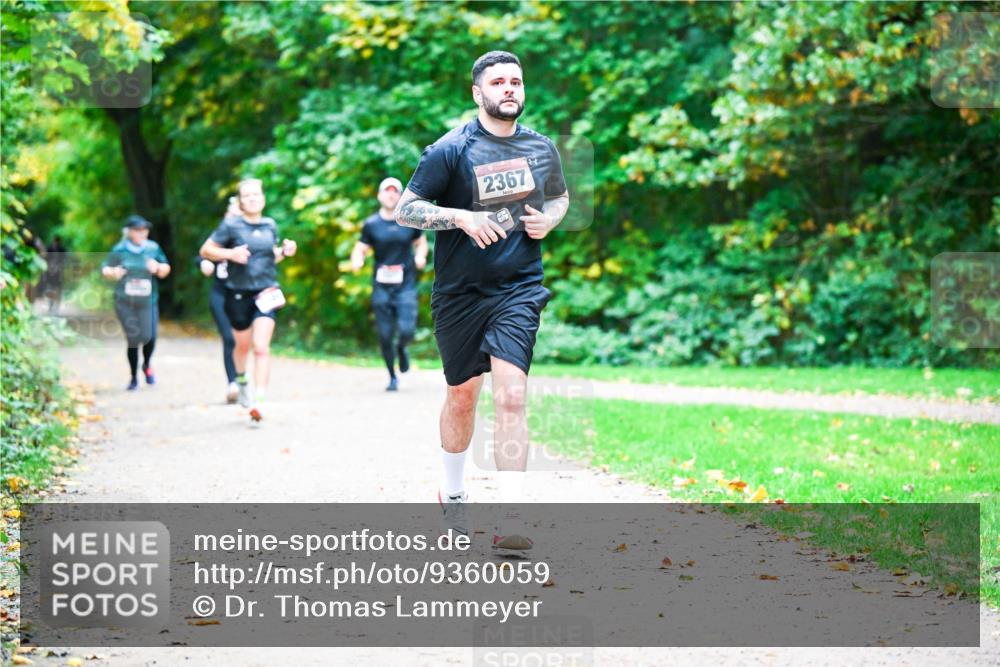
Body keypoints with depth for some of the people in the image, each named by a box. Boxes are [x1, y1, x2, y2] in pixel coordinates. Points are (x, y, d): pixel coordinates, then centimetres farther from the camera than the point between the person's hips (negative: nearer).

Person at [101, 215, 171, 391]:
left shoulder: (153, 248, 5)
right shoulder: (119, 250, 1)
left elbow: (165, 270, 13)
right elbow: (105, 269, 7)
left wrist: (157, 268, -9)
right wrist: (113, 272, -15)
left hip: (148, 302, 1)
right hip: (125, 303, -1)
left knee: (149, 336, -14)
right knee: (133, 340, -1)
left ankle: (147, 365, 19)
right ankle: (133, 377, 18)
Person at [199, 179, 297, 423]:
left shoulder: (270, 226, 7)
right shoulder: (231, 226, -6)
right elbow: (205, 250, -3)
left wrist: (284, 251, 2)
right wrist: (230, 253, -18)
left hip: (265, 293, 1)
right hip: (238, 294, -1)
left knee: (261, 347, -13)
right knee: (243, 345, 17)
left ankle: (258, 400, -17)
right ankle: (241, 380, 48)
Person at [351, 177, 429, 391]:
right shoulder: (371, 224, 3)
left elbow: (421, 242, 17)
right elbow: (360, 249, 7)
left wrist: (420, 256, -4)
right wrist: (357, 261, -16)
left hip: (406, 285, 0)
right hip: (381, 286, 1)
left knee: (407, 330, -15)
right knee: (385, 335, 0)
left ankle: (401, 349, 23)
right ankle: (393, 377, 18)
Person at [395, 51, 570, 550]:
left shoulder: (542, 149, 5)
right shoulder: (451, 150, -7)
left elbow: (560, 196, 24)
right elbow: (404, 210, -7)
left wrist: (548, 219, 1)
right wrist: (461, 217, -21)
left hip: (519, 289, 1)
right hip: (460, 291, -1)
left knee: (511, 396, -14)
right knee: (462, 396, 13)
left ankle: (508, 518, -16)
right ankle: (452, 495, 38)